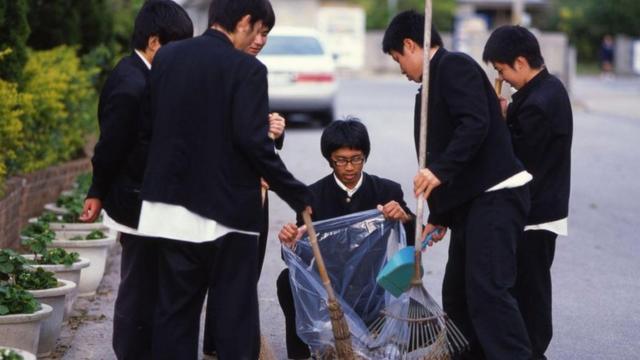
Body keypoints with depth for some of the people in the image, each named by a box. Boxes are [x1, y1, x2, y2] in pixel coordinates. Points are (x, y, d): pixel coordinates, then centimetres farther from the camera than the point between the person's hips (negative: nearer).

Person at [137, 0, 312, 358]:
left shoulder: (166, 57, 5)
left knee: (175, 309, 11)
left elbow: (153, 124, 10)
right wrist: (298, 195, -10)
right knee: (236, 315, 3)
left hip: (173, 206, 5)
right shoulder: (247, 69, -12)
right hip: (228, 209, -5)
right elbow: (253, 141, -18)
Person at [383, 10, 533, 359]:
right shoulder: (435, 81, 22)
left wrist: (440, 170, -27)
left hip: (495, 196, -11)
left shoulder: (454, 65, -8)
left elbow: (476, 124, -22)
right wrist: (438, 217, 24)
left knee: (487, 289, -18)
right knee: (457, 295, 12)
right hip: (471, 200, 11)